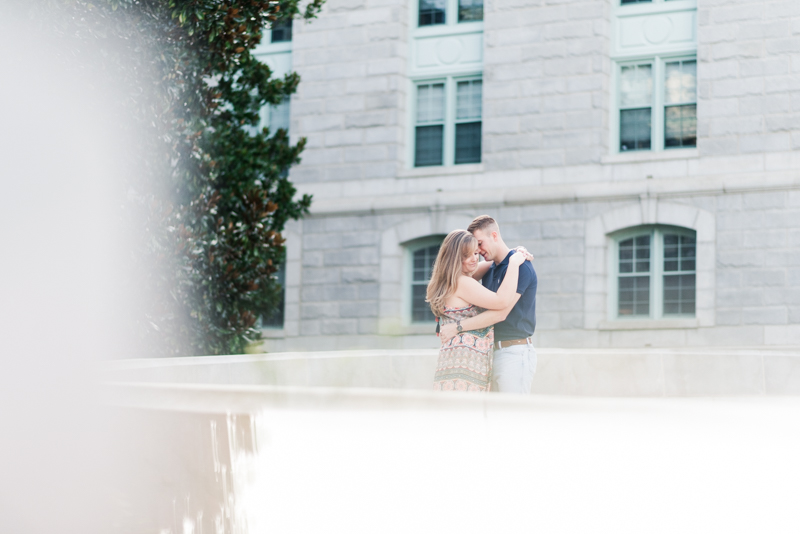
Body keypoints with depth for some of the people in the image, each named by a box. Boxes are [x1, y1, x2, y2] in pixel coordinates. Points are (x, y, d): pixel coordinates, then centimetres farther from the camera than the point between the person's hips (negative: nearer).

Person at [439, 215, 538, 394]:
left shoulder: (519, 266, -12)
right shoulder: (490, 270, 16)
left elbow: (500, 313, -20)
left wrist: (457, 327, -17)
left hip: (515, 353, -9)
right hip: (493, 352, 9)